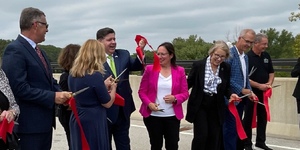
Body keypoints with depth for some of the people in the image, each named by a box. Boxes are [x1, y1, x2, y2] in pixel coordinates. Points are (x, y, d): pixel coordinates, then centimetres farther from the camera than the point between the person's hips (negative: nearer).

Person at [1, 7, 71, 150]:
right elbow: (19, 88, -23)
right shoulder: (15, 50, -15)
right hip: (29, 123, -9)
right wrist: (53, 97, -19)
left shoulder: (39, 51, 15)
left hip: (44, 121, 9)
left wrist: (61, 94, -1)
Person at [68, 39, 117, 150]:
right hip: (93, 123, -7)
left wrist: (103, 85, 16)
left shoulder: (72, 74, 3)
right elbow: (107, 103, -10)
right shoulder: (95, 75, -19)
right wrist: (113, 88, 8)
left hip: (76, 121, 7)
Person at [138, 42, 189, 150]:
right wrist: (149, 103, -17)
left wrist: (175, 98, -18)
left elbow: (185, 93, 2)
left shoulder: (180, 71, 0)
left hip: (172, 116, 1)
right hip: (153, 115, 0)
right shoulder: (150, 69, -2)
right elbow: (142, 91, 0)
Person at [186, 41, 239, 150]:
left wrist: (230, 95, -11)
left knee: (215, 136, 9)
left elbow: (226, 88, 9)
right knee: (201, 135, -7)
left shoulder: (226, 68, 0)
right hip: (199, 105, -4)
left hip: (216, 106, 4)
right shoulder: (198, 65, -10)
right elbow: (189, 83, -3)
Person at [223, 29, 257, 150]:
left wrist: (250, 92, 4)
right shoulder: (229, 54, -14)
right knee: (230, 129, -2)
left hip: (241, 98, 9)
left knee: (236, 128, 16)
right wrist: (242, 90, -17)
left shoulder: (245, 57, 13)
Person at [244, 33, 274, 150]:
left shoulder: (266, 56, 6)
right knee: (248, 118, 3)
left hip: (263, 92, 7)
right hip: (250, 93, -6)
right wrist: (259, 85, -18)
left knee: (263, 117, 12)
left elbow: (271, 72, 15)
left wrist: (269, 83, -3)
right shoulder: (247, 57, -15)